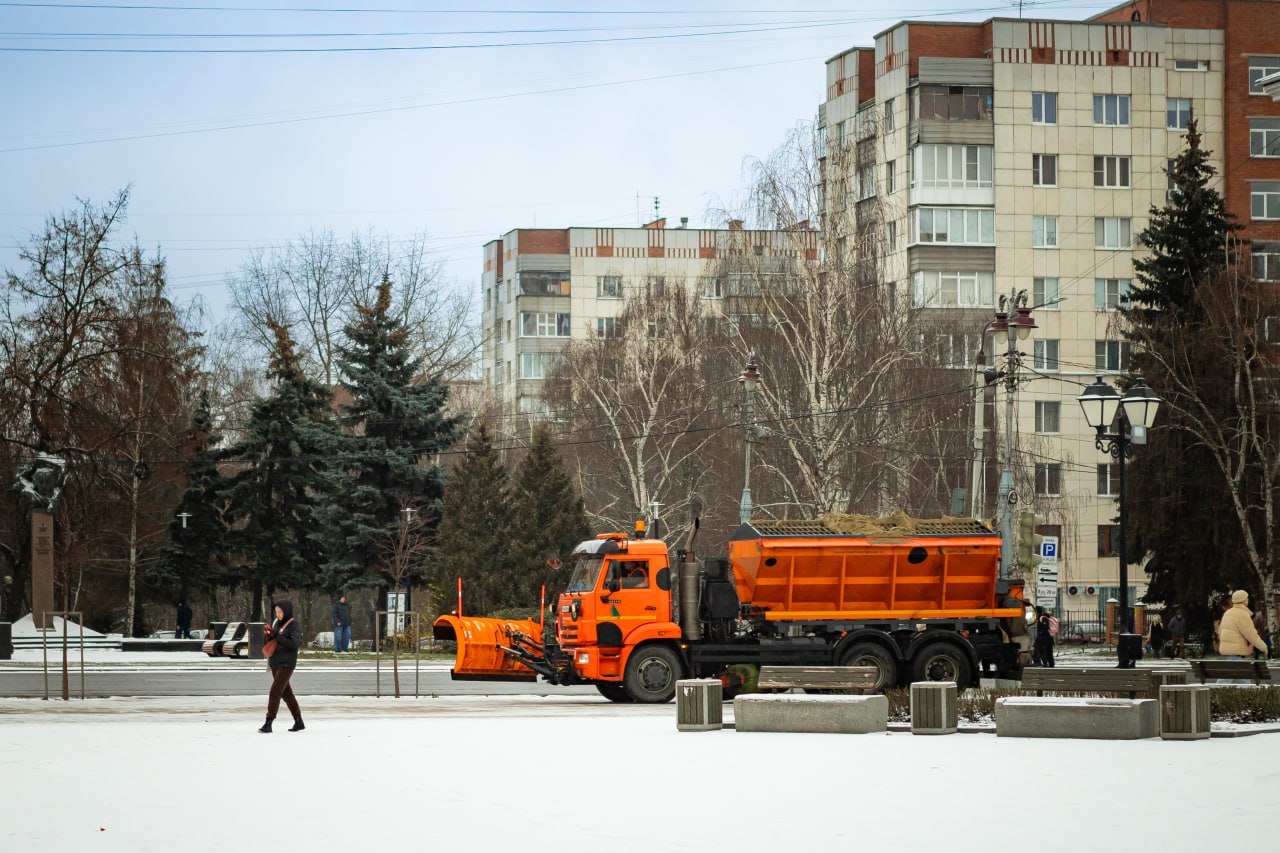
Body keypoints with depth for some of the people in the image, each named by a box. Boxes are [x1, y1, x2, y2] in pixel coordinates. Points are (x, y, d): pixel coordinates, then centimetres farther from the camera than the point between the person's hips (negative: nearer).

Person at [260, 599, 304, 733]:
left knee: (275, 692, -14)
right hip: (275, 662, 8)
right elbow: (272, 642, 16)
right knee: (286, 693, 12)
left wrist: (276, 636, -22)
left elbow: (294, 644, -22)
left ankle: (268, 723, -15)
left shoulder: (295, 625, -10)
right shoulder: (277, 622, 10)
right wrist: (269, 635, -6)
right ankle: (299, 722, 21)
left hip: (287, 663, -8)